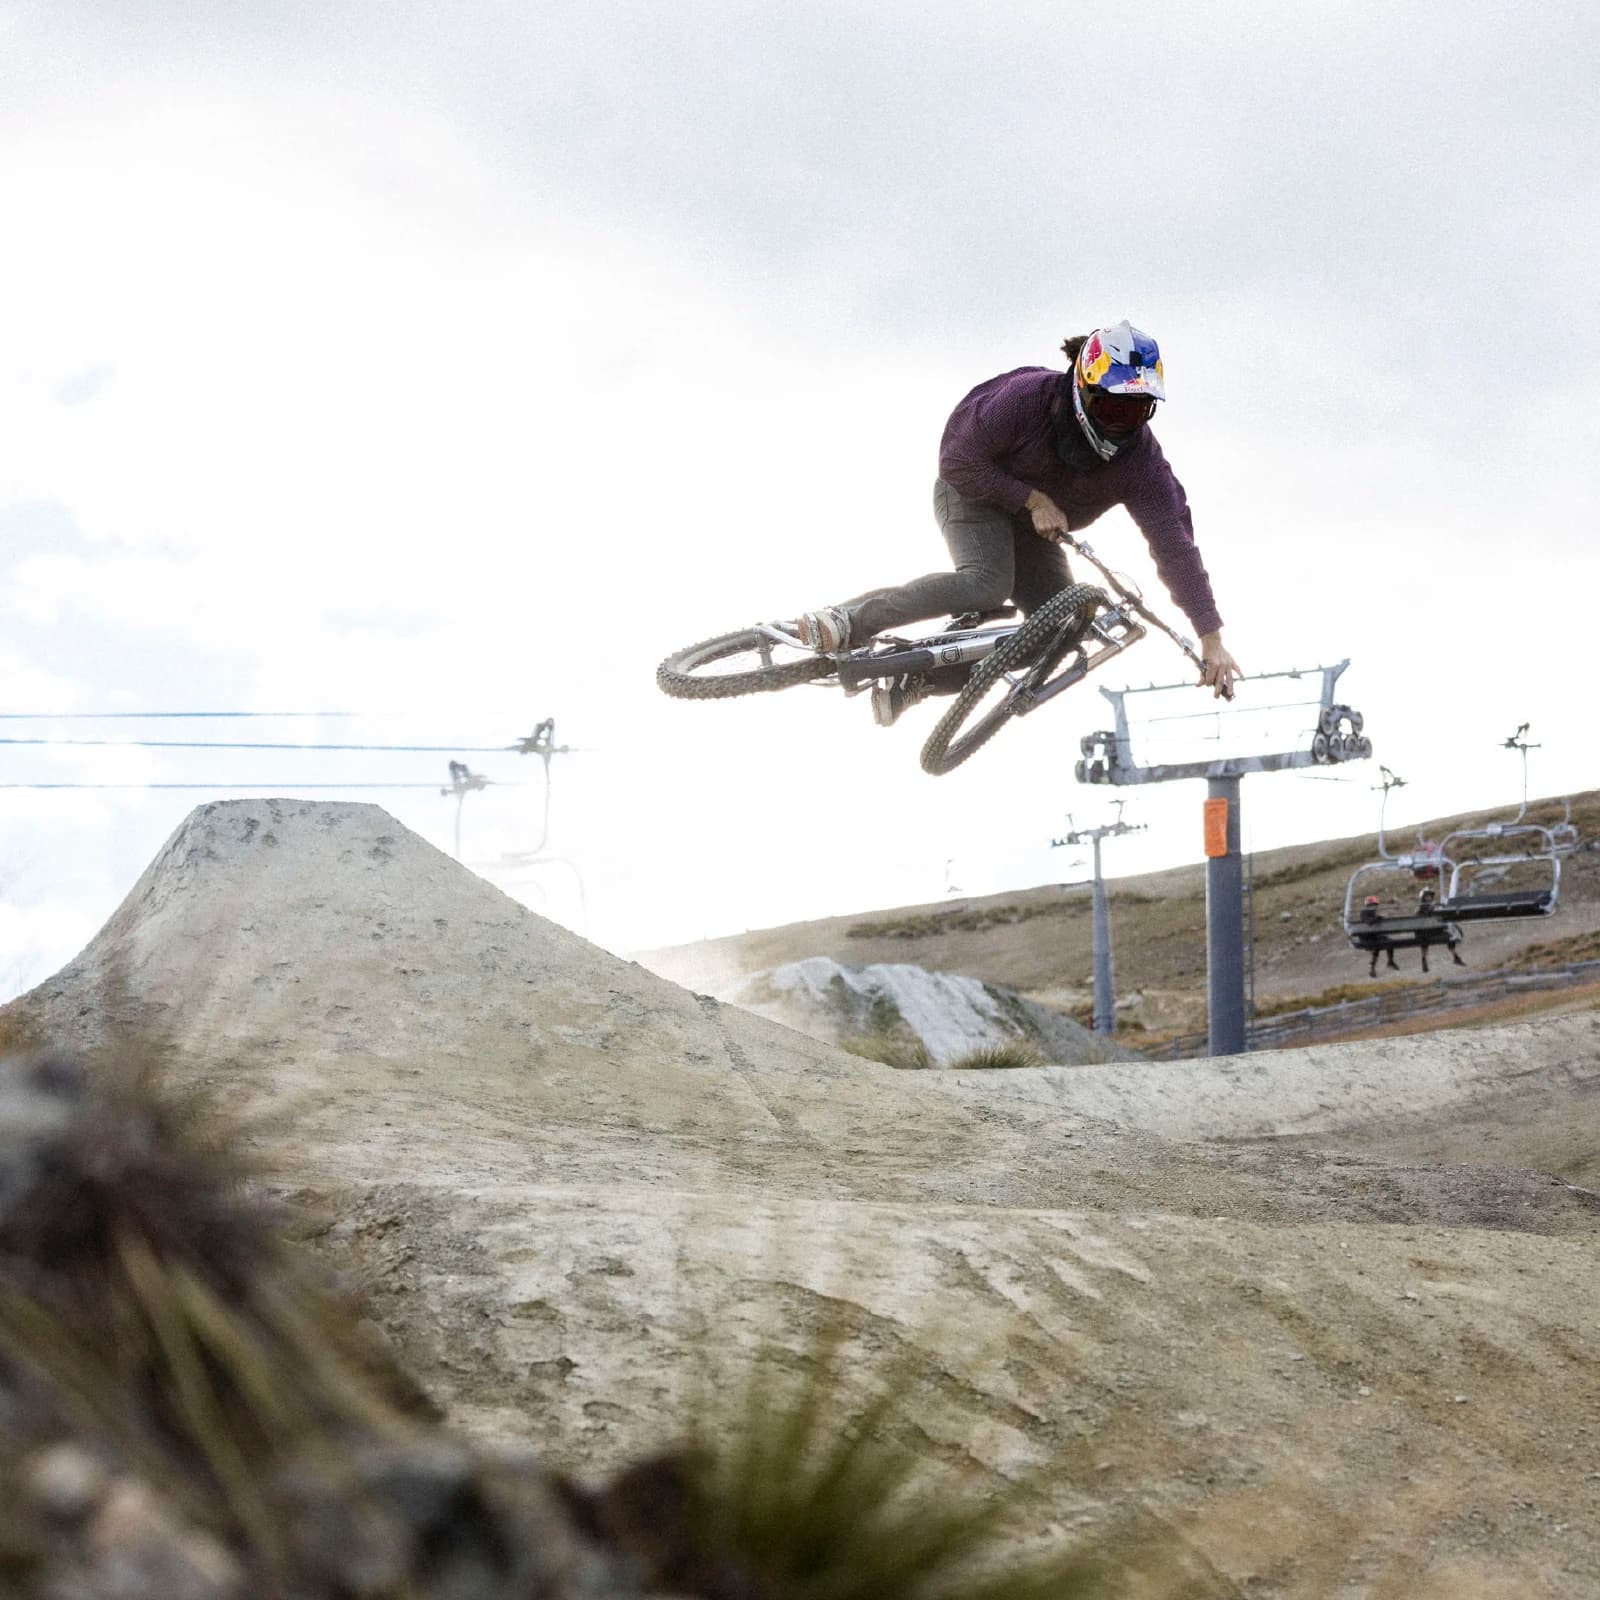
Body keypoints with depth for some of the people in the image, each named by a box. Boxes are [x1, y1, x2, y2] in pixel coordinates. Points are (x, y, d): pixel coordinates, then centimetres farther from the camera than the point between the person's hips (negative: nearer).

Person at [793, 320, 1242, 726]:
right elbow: (959, 460, -22)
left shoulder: (1142, 462, -23)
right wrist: (1033, 499, -29)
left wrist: (1211, 639, -33)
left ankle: (918, 677, -6)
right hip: (976, 492, -5)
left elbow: (1175, 546, -27)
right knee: (987, 584, -33)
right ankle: (847, 622, -34)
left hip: (1033, 526, 5)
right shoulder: (1025, 398, -32)